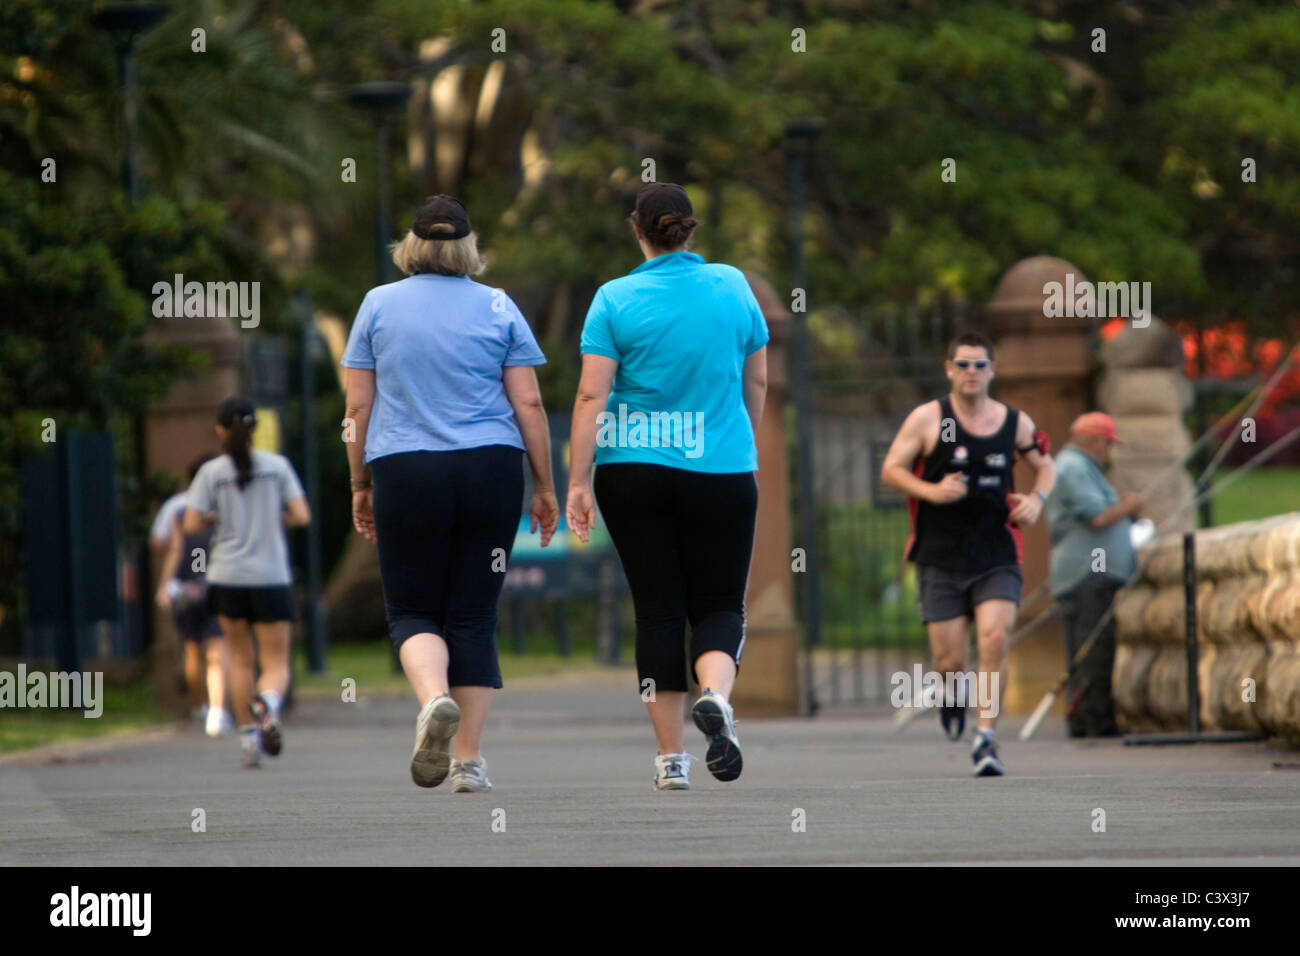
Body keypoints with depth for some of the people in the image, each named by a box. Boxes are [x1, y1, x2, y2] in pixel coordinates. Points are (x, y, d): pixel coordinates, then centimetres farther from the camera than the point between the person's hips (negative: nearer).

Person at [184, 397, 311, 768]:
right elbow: (301, 516, -2)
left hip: (227, 577, 1)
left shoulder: (211, 472, -1)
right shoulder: (277, 466, 2)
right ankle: (268, 702, -32)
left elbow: (192, 525, -6)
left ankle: (248, 736, 10)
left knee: (240, 658, 15)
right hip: (271, 577, -1)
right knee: (277, 664, 1)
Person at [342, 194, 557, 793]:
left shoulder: (379, 305, 4)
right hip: (490, 472, 1)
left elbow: (358, 407, 4)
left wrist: (360, 485, 13)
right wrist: (544, 486, 8)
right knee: (474, 615, 7)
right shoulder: (497, 308, 4)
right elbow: (528, 405, 1)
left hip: (404, 473, -1)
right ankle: (469, 760, 4)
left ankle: (434, 698, -24)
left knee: (411, 609, 7)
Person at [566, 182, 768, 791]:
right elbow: (757, 382, 11)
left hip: (633, 473, -1)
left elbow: (591, 395, -10)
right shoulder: (733, 287, 1)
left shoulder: (615, 299, -6)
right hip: (721, 469, 1)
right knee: (719, 603, 9)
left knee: (657, 609, 6)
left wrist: (578, 483, -7)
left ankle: (670, 758, 7)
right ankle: (715, 696, -23)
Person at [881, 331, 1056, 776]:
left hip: (997, 559, 1)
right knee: (949, 662, -1)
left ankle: (986, 736, -14)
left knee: (994, 638, -21)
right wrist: (932, 492, -17)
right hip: (940, 559, -1)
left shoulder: (1015, 422, 6)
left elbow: (1045, 465, 20)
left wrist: (1037, 498, -1)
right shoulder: (928, 419, -2)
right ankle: (953, 696, 36)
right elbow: (891, 469, 0)